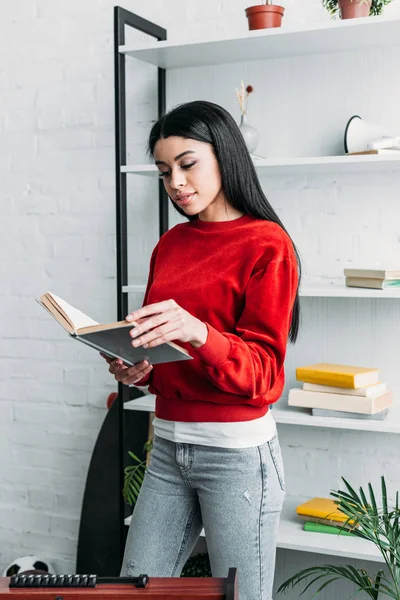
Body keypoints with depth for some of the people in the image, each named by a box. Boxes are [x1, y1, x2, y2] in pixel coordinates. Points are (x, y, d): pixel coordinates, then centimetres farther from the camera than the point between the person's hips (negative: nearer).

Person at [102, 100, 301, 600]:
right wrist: (136, 371, -5)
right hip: (167, 446, 6)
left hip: (237, 452, -6)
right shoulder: (170, 245, 11)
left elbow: (264, 373, -12)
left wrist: (198, 333, -29)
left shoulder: (266, 245, -8)